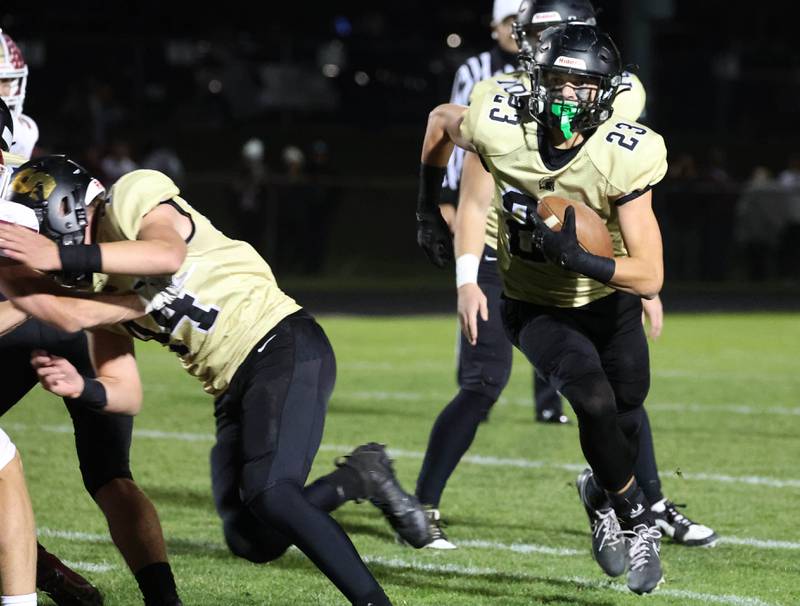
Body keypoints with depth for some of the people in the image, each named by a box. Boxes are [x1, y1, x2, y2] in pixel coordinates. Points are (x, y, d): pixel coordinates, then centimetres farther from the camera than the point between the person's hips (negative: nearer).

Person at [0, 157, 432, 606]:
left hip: (284, 348, -8)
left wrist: (62, 257, -34)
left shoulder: (135, 203, -9)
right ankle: (358, 477, 18)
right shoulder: (100, 292, 12)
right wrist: (81, 388, -10)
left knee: (267, 492, -25)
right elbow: (127, 396, 11)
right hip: (235, 388, 8)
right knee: (252, 539, -3)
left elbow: (168, 255, -33)